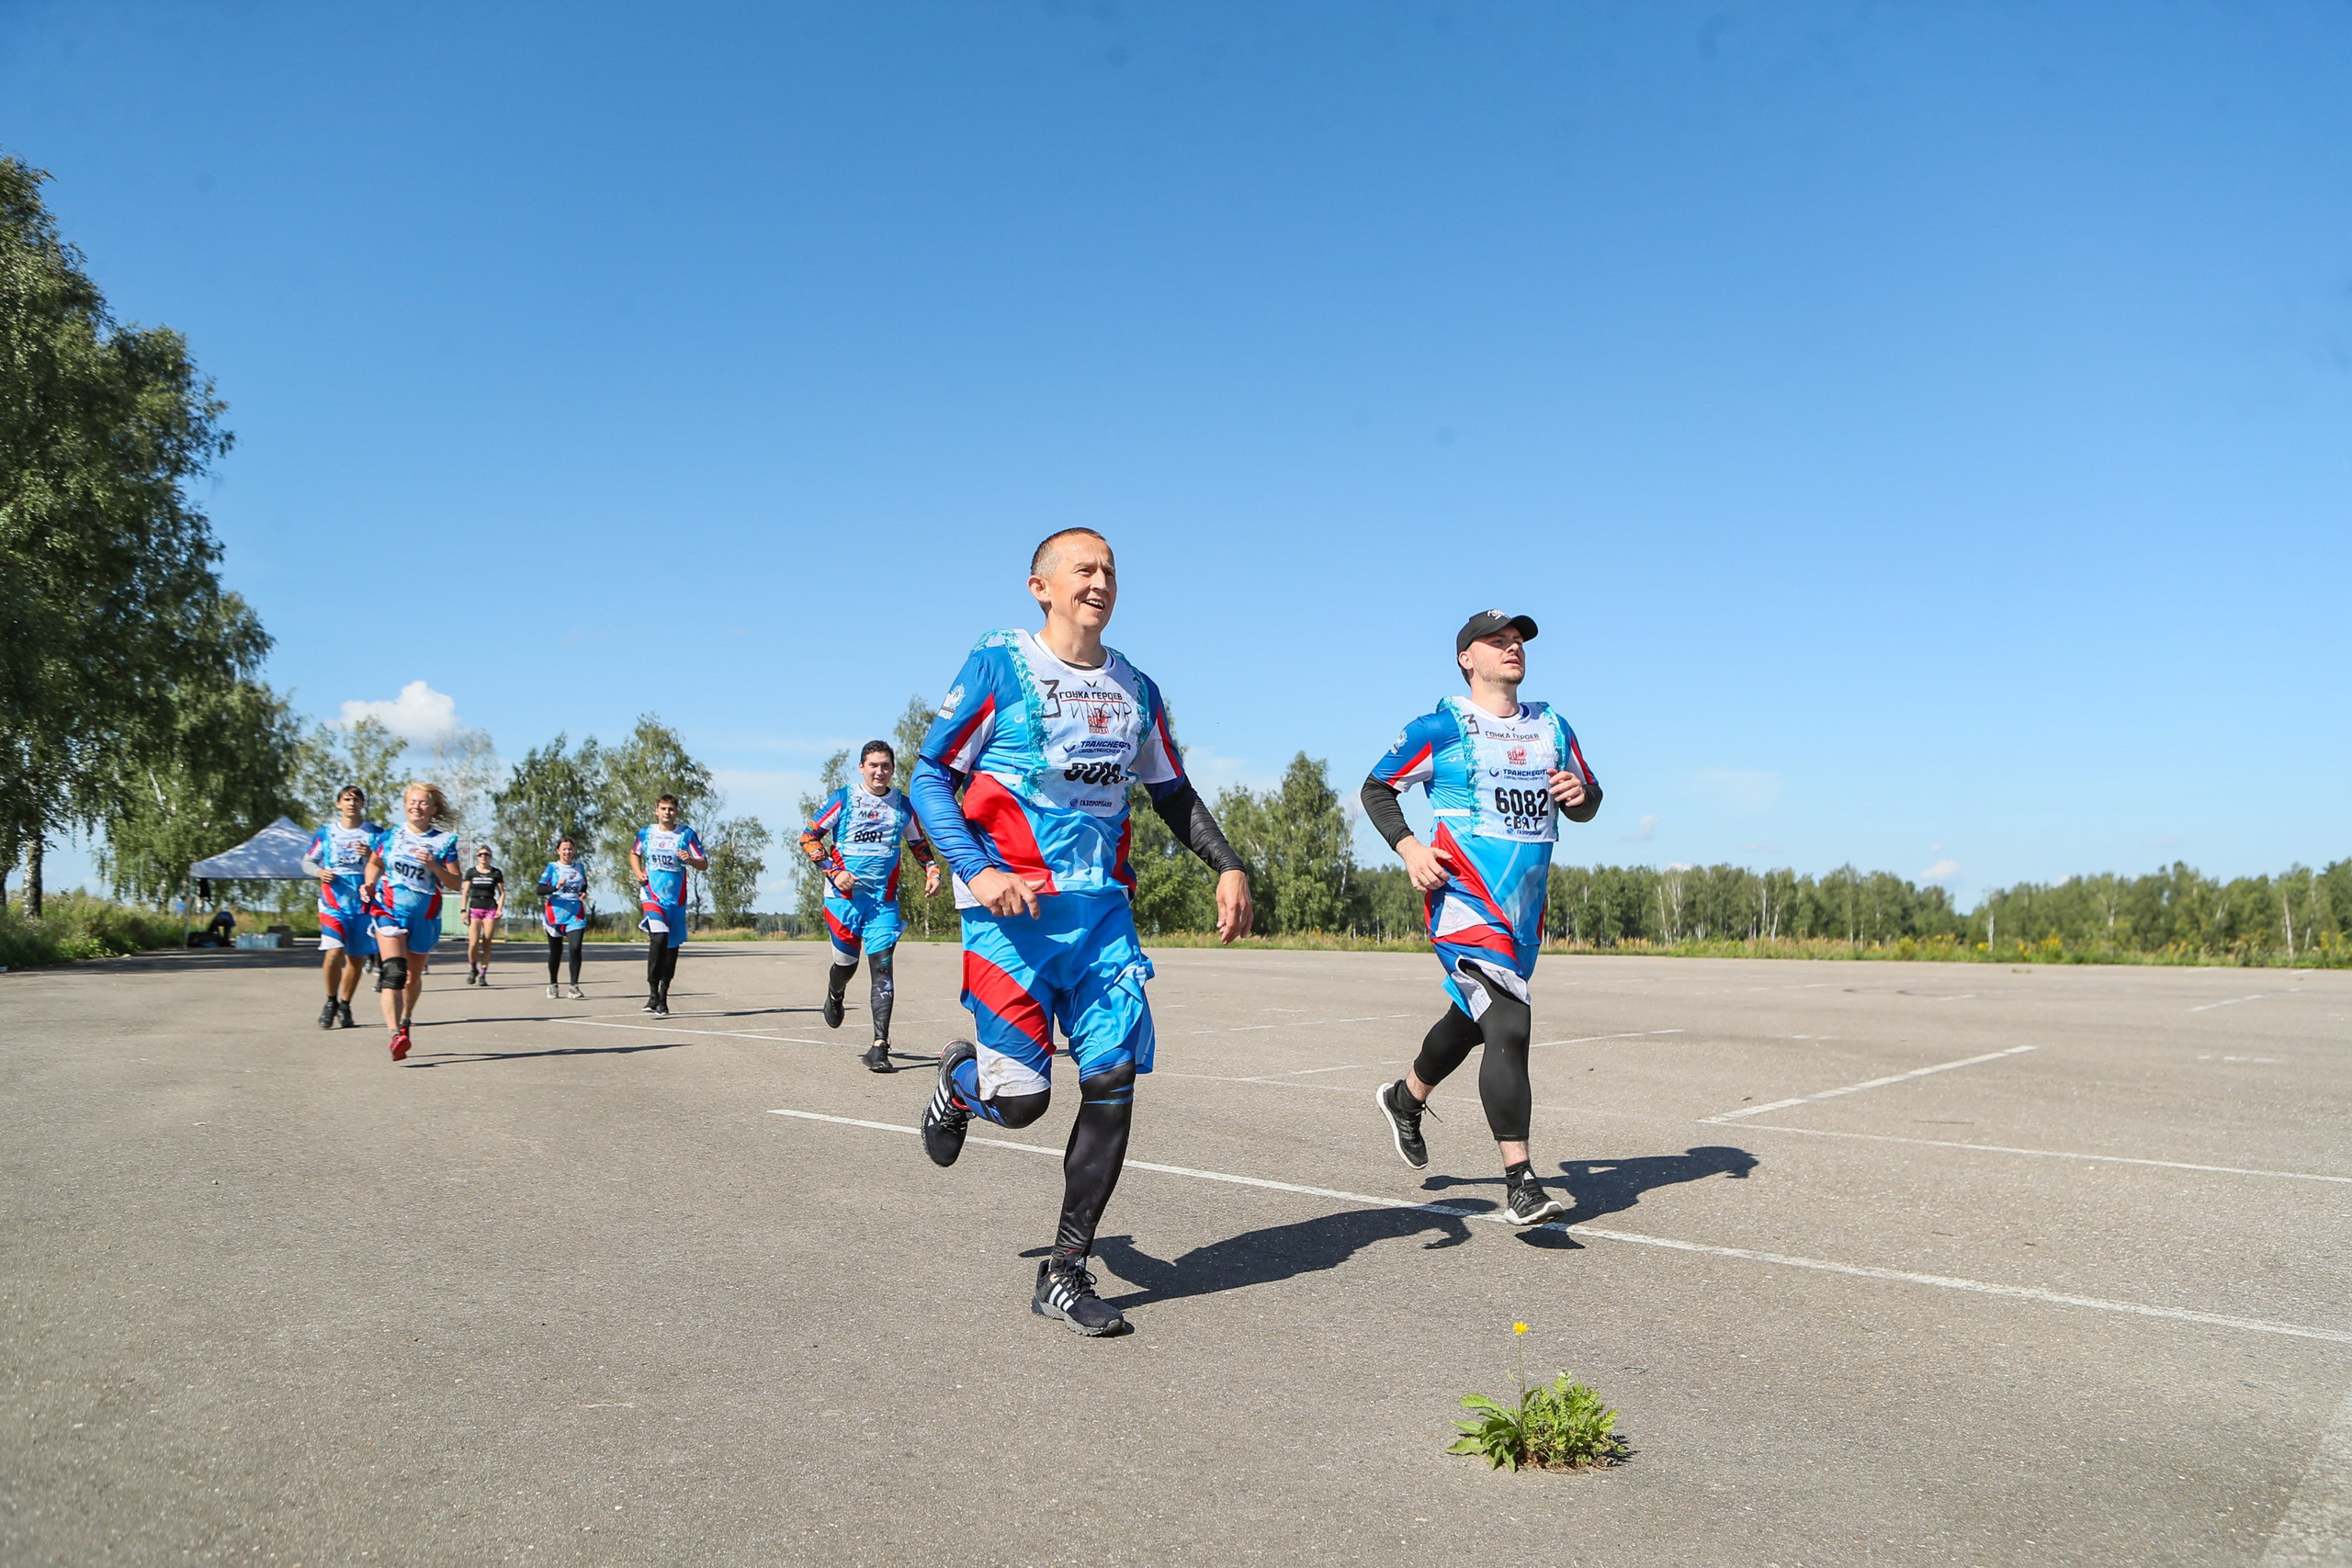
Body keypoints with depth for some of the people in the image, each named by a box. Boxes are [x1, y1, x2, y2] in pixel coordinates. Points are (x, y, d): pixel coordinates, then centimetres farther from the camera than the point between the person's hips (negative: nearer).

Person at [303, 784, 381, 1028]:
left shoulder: (375, 833, 5)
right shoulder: (325, 833, 9)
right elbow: (307, 861, 17)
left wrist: (371, 855, -18)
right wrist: (318, 871, -5)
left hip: (364, 904, 1)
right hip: (333, 903, -1)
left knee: (355, 958, 7)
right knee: (334, 953, -17)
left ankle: (344, 1007, 24)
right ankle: (331, 1001, 5)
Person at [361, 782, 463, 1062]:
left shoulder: (444, 841, -1)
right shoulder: (389, 836, 4)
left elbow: (455, 884, -4)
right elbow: (374, 863, 22)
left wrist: (433, 866, -21)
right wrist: (370, 884, 3)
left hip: (425, 917, 1)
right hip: (389, 910, -1)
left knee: (414, 976, 15)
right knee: (393, 971, -20)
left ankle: (405, 1022, 40)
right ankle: (395, 1034, -30)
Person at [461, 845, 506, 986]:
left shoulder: (496, 873, 7)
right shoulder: (471, 873, 8)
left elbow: (502, 893, 9)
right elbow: (465, 893, 9)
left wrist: (500, 908, -4)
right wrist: (464, 910, 0)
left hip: (490, 910, 0)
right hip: (474, 909, 0)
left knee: (487, 944, -3)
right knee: (473, 943, -11)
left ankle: (483, 974, 5)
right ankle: (472, 968, 13)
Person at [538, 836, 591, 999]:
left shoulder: (580, 868, 10)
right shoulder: (552, 867, 0)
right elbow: (540, 890, -7)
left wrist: (584, 894, 2)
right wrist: (556, 887, -25)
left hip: (576, 915, 1)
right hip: (555, 915, -1)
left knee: (575, 948, -14)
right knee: (556, 951, 9)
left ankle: (574, 986, -10)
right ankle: (552, 984, 28)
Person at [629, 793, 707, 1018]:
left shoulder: (686, 834, 0)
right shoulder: (645, 833, 5)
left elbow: (704, 864, 1)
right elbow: (634, 854, 24)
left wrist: (690, 860, -20)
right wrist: (638, 873, 5)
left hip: (676, 898, 1)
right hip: (652, 895, -1)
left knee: (672, 946, 7)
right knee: (658, 938, -22)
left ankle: (663, 997, 21)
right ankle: (653, 993, -17)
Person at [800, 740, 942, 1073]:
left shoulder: (903, 806, 8)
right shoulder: (842, 799, -1)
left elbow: (919, 843, 22)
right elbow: (808, 837, 1)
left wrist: (932, 871, 5)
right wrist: (833, 872, -10)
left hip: (884, 900, 1)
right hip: (844, 895, -1)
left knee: (882, 966, -9)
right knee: (846, 961, 9)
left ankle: (880, 1046, -11)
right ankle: (835, 996, 47)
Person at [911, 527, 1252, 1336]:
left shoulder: (1135, 689, 13)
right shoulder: (996, 667, -3)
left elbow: (1172, 792, 22)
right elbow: (928, 776, -4)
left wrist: (1228, 867, 10)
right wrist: (974, 871, -18)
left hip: (1102, 909, 5)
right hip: (1013, 909, -4)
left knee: (1115, 1079, -4)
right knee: (1020, 1098, -6)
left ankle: (1064, 1273, 10)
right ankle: (960, 1080, 32)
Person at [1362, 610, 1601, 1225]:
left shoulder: (1551, 727, 14)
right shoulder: (1441, 727, -3)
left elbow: (1587, 801, 20)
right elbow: (1376, 787, 2)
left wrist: (1580, 794, -4)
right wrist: (1409, 847, -13)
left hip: (1525, 906, 7)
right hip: (1466, 901, -7)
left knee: (1472, 1018, 20)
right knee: (1509, 1025, -18)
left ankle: (1405, 1098, 47)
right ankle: (1520, 1183, -12)